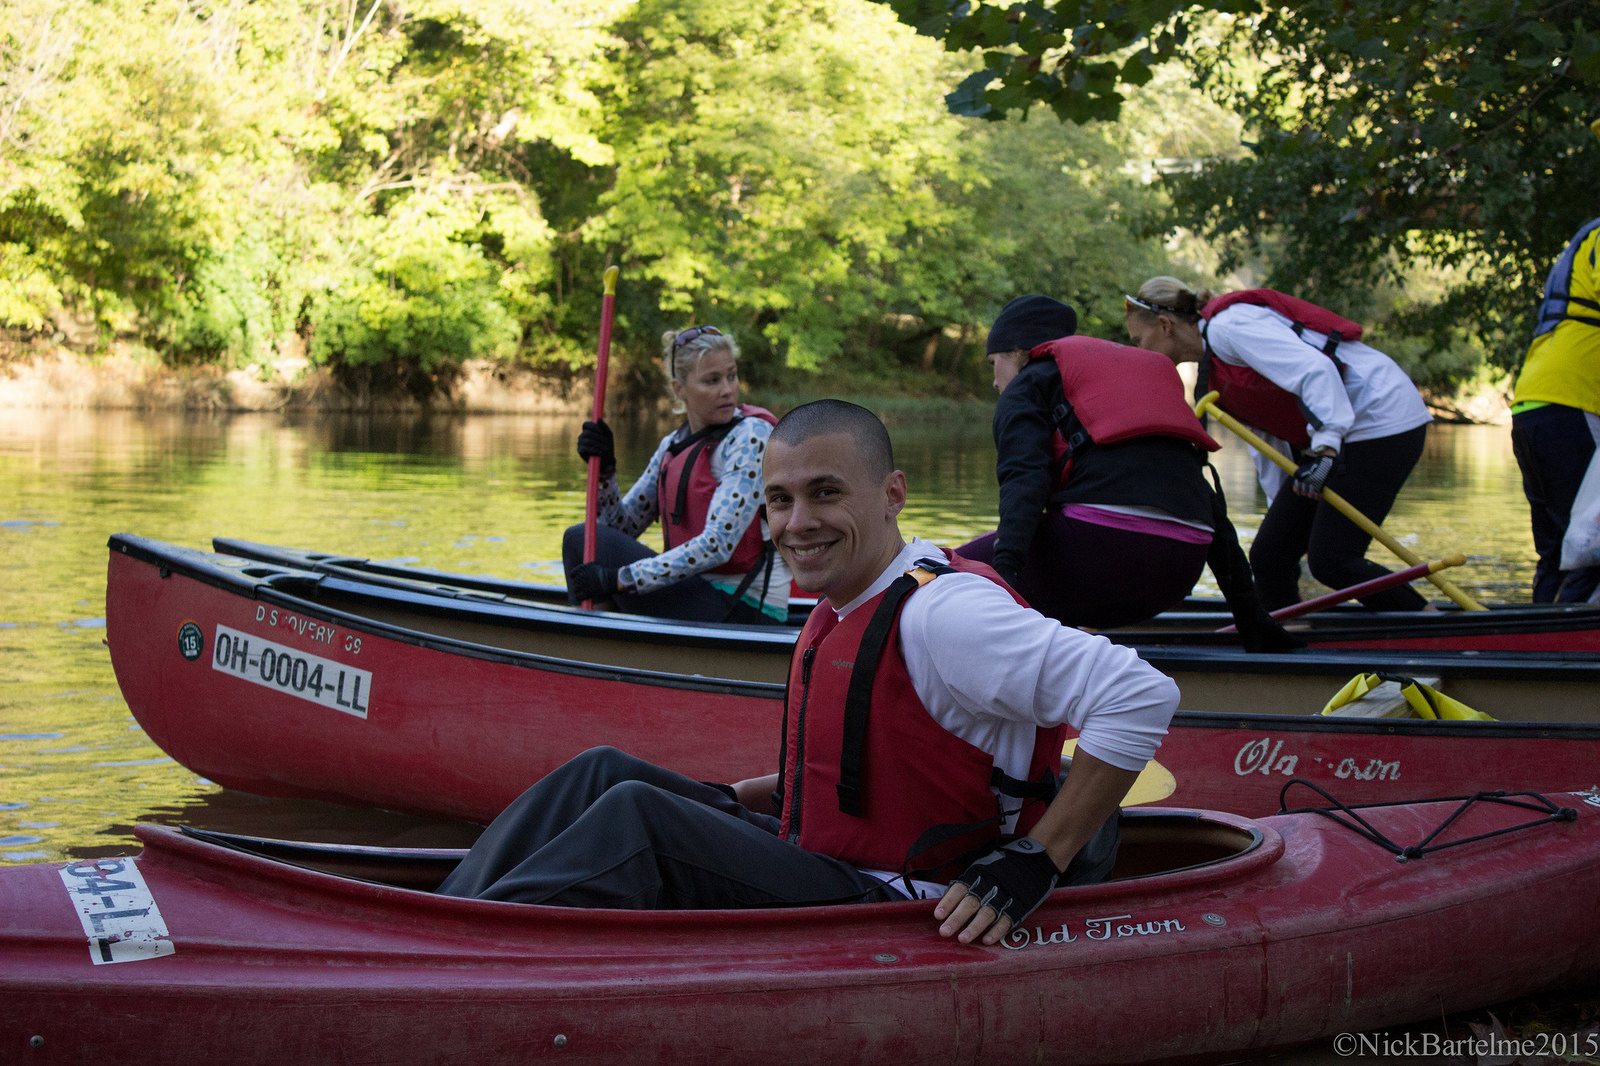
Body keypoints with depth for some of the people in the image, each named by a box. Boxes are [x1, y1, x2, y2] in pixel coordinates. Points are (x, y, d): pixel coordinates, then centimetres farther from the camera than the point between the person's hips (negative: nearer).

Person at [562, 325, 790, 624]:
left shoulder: (751, 434, -12)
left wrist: (619, 579, -23)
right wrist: (604, 469, -5)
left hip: (746, 609, -8)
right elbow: (621, 528, 13)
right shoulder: (672, 446, 12)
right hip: (702, 592, 8)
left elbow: (716, 546, -21)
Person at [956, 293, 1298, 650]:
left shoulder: (1026, 385, 15)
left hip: (1100, 542, -7)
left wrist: (1005, 565, -22)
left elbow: (1025, 480, -8)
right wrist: (1251, 617, 28)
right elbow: (1210, 506, 29)